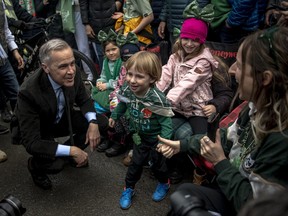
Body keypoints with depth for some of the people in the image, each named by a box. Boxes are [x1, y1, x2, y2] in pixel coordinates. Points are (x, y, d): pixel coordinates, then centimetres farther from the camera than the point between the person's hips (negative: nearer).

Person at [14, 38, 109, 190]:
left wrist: (93, 123, -20)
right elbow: (30, 142, -34)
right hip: (38, 132, -5)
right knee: (55, 164, -31)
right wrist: (71, 150, -37)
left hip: (62, 119, 6)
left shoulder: (73, 75, -22)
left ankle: (68, 155, 13)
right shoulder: (29, 92, -37)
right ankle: (34, 165, 8)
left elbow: (84, 100, -1)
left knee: (102, 123, -10)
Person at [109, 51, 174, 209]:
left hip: (156, 138, -3)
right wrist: (114, 116, 16)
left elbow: (165, 122, -28)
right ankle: (129, 189, 37)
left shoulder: (157, 99, -37)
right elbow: (122, 104, 4)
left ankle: (164, 183, 47)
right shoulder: (127, 91, -21)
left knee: (157, 162, 18)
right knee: (136, 162, 16)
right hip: (139, 136, 3)